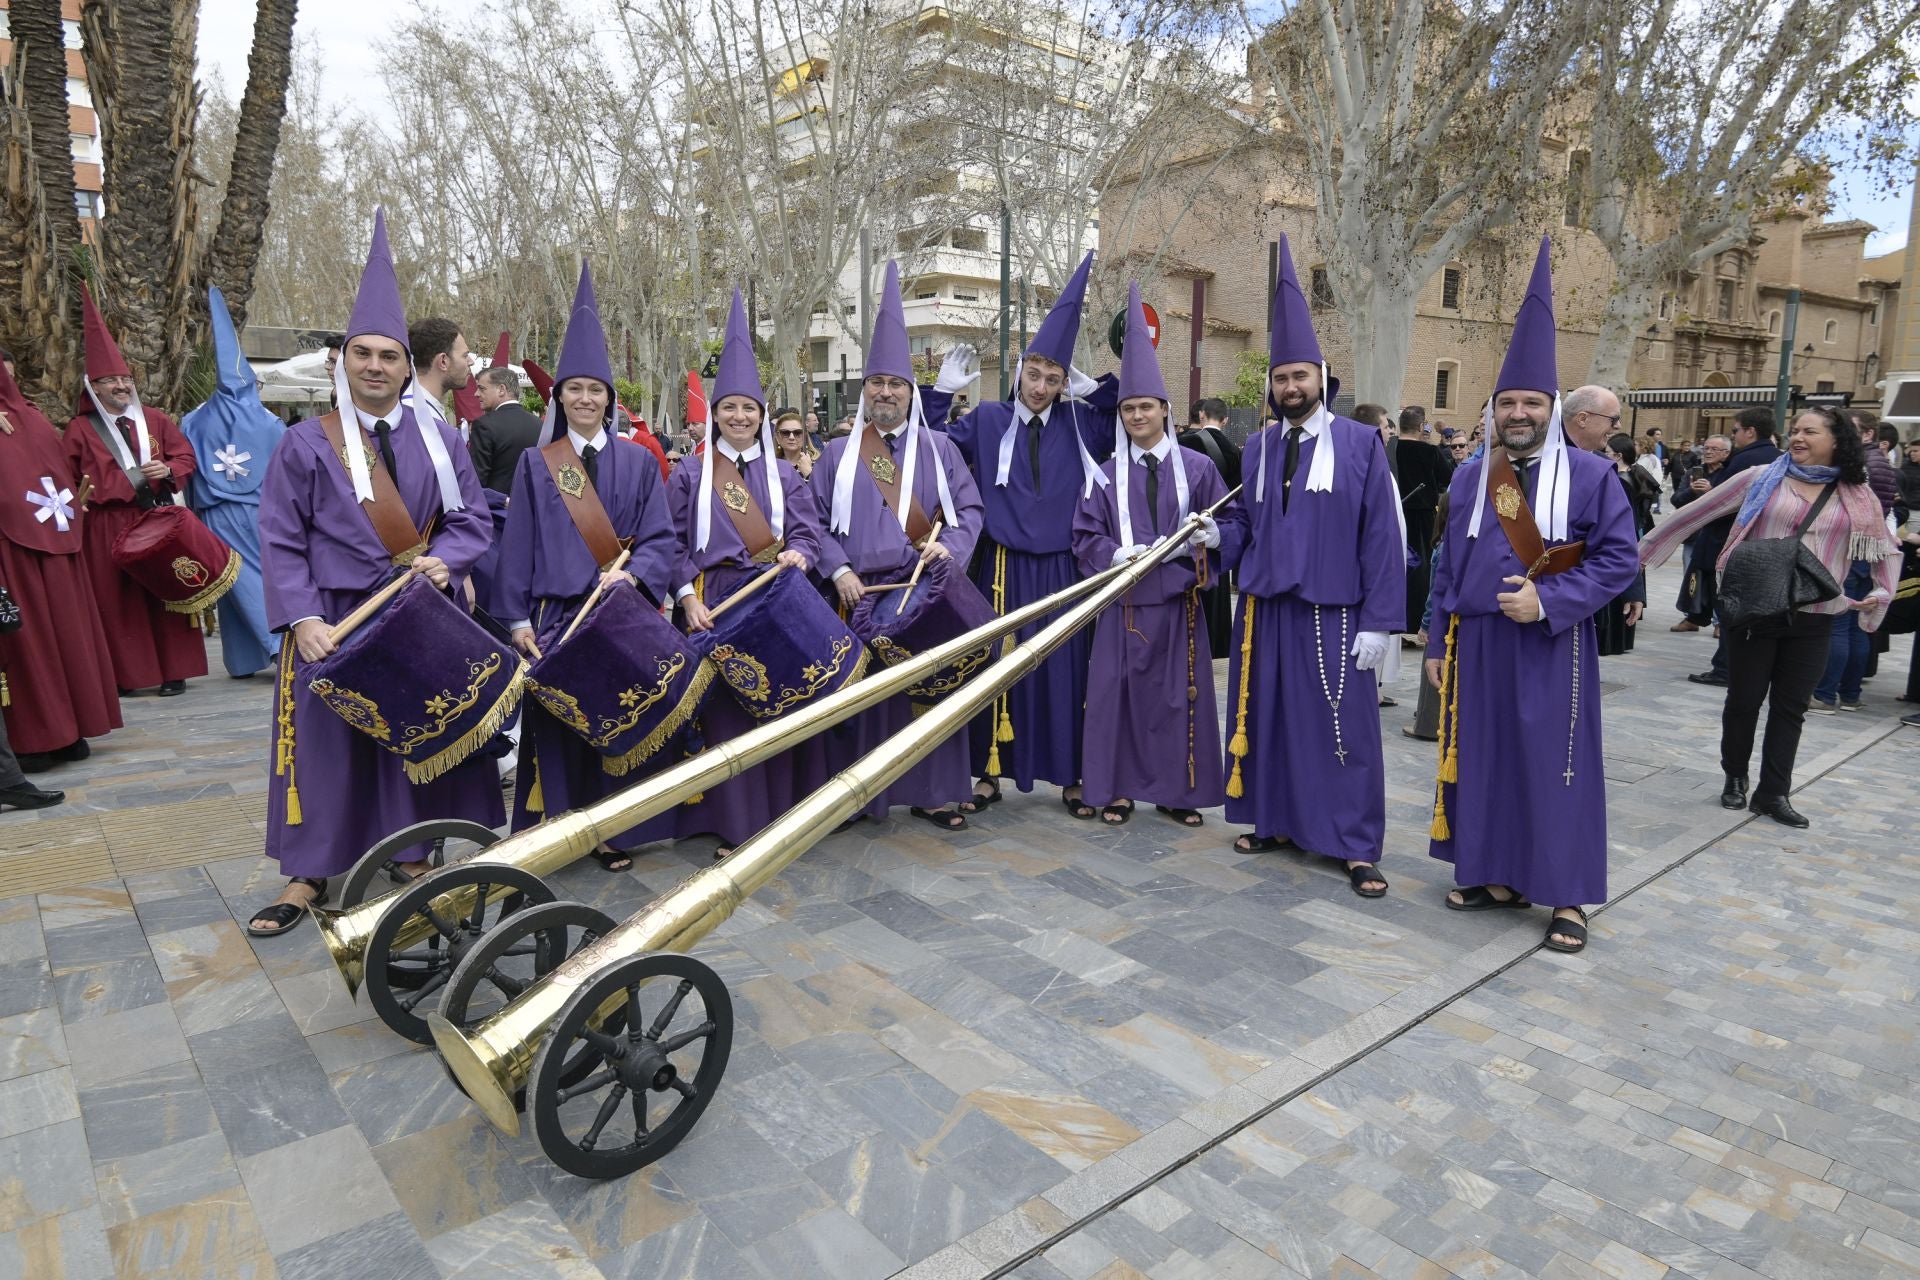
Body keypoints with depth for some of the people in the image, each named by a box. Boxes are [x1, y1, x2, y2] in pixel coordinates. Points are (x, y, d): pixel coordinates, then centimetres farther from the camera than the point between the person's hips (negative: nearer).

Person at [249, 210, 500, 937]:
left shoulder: (438, 439, 5)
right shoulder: (305, 445, 0)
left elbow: (473, 519, 6)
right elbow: (280, 542, -2)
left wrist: (443, 559, -15)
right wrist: (303, 619, -14)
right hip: (334, 620, -1)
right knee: (327, 737, 4)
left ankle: (413, 854, 23)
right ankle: (310, 873, 17)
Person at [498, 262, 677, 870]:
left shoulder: (637, 461, 7)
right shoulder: (536, 463, 7)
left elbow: (660, 537, 2)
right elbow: (517, 544, 4)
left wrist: (630, 574, -17)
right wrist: (518, 618, -3)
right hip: (557, 614, 0)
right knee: (556, 721, 0)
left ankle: (616, 831, 14)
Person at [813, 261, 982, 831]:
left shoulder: (938, 448, 10)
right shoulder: (838, 453, 10)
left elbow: (970, 507, 7)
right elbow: (817, 521, 8)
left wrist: (949, 545, -12)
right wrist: (838, 569, -7)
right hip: (861, 595, 0)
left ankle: (933, 791, 12)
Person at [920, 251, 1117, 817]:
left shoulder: (1079, 424, 7)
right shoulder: (987, 419, 4)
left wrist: (1099, 390, 0)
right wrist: (941, 394, -5)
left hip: (1061, 568, 1)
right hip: (1002, 568, -1)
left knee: (1064, 671, 5)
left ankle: (1070, 776, 15)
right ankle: (991, 771, 17)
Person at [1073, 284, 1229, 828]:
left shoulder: (1197, 467, 4)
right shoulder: (1106, 474, 5)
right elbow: (1085, 537, 1)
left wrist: (1213, 534, -17)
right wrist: (1118, 555, -17)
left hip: (1179, 600, 0)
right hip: (1124, 600, 0)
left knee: (1180, 695, 5)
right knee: (1120, 692, 2)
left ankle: (1176, 791, 18)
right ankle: (1117, 789, 15)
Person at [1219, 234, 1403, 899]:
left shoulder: (1361, 444, -2)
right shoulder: (1257, 447, 9)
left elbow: (1382, 537, -5)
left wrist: (1380, 621, -10)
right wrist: (1218, 536, -9)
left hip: (1332, 615, -4)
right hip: (1263, 608, 4)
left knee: (1343, 729, 1)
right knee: (1266, 719, 10)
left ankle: (1357, 846, 12)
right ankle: (1275, 821, 26)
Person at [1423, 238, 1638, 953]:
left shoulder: (1591, 476, -3)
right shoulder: (1469, 478, 8)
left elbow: (1618, 559, -5)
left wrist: (1548, 601, -19)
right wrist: (1439, 644, 7)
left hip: (1552, 647, -3)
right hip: (1476, 644, 4)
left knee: (1555, 763, 2)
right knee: (1483, 755, 9)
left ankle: (1568, 896, 14)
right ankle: (1497, 875, 24)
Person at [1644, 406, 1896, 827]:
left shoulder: (1858, 497, 5)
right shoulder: (1762, 478, -1)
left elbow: (1887, 551, 17)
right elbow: (1697, 513, 1)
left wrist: (1881, 594, 1)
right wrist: (1645, 550, 1)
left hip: (1813, 619, 2)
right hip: (1754, 610, -2)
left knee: (1791, 706, 7)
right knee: (1744, 700, 7)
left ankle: (1773, 792, 16)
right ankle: (1735, 778, 26)